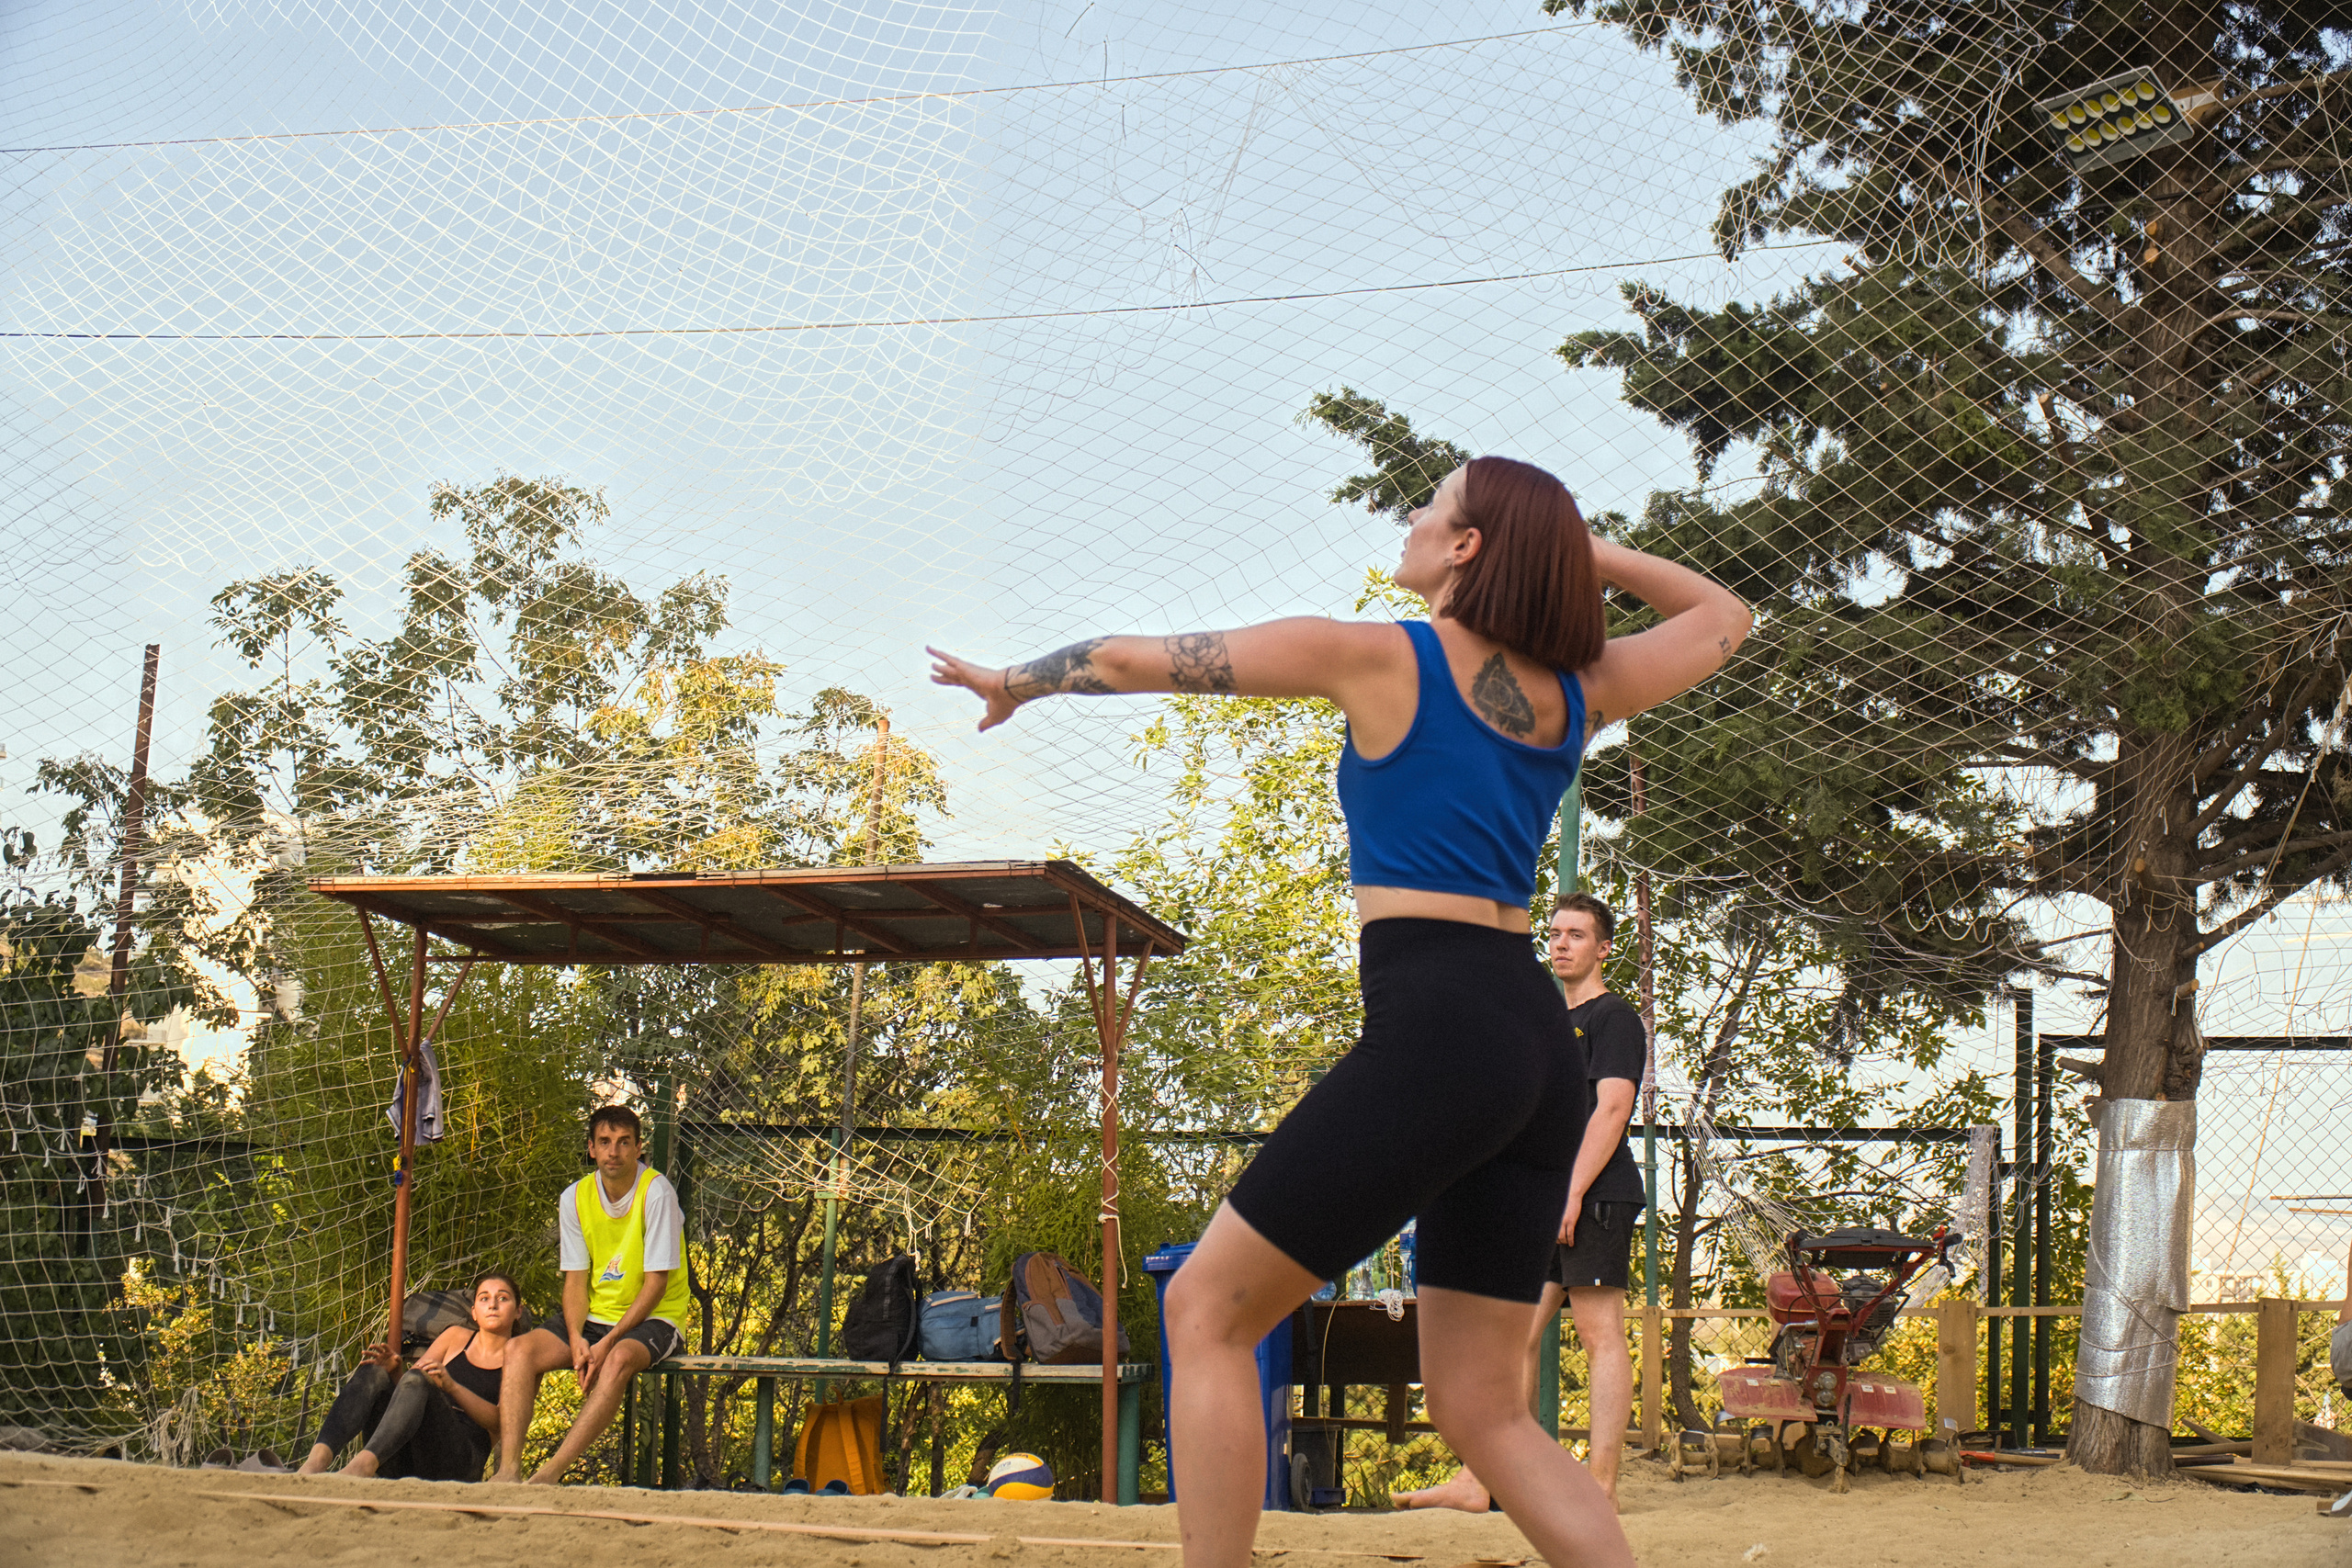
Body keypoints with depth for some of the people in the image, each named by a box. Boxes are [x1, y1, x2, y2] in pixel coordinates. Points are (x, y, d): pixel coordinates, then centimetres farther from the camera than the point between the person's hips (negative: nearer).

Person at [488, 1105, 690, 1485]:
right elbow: (576, 1280, 2)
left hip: (654, 1319, -5)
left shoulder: (656, 1193, -14)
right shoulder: (575, 1197, 2)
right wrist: (576, 1339, -16)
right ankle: (509, 1469, -27)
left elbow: (657, 1282, -15)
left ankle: (551, 1472, -39)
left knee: (619, 1359, -37)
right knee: (522, 1349, -20)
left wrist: (608, 1342, -21)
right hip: (594, 1318, 5)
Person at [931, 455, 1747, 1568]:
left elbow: (1129, 660, 9)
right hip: (1540, 1050, 7)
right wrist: (1584, 552, 24)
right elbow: (1721, 617, 36)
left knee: (1206, 1309, 4)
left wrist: (1015, 682, 27)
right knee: (1483, 1413, 10)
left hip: (1434, 1028, -7)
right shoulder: (1579, 690, 15)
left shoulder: (1377, 657, 1)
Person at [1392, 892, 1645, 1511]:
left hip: (1596, 1196, -9)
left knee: (1601, 1337, -8)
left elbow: (1611, 1110, -14)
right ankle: (1479, 1480, 6)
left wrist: (1572, 1192, -20)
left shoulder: (1614, 1016, -3)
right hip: (1545, 1203, 9)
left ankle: (1601, 1485, -8)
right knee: (1516, 1337, 5)